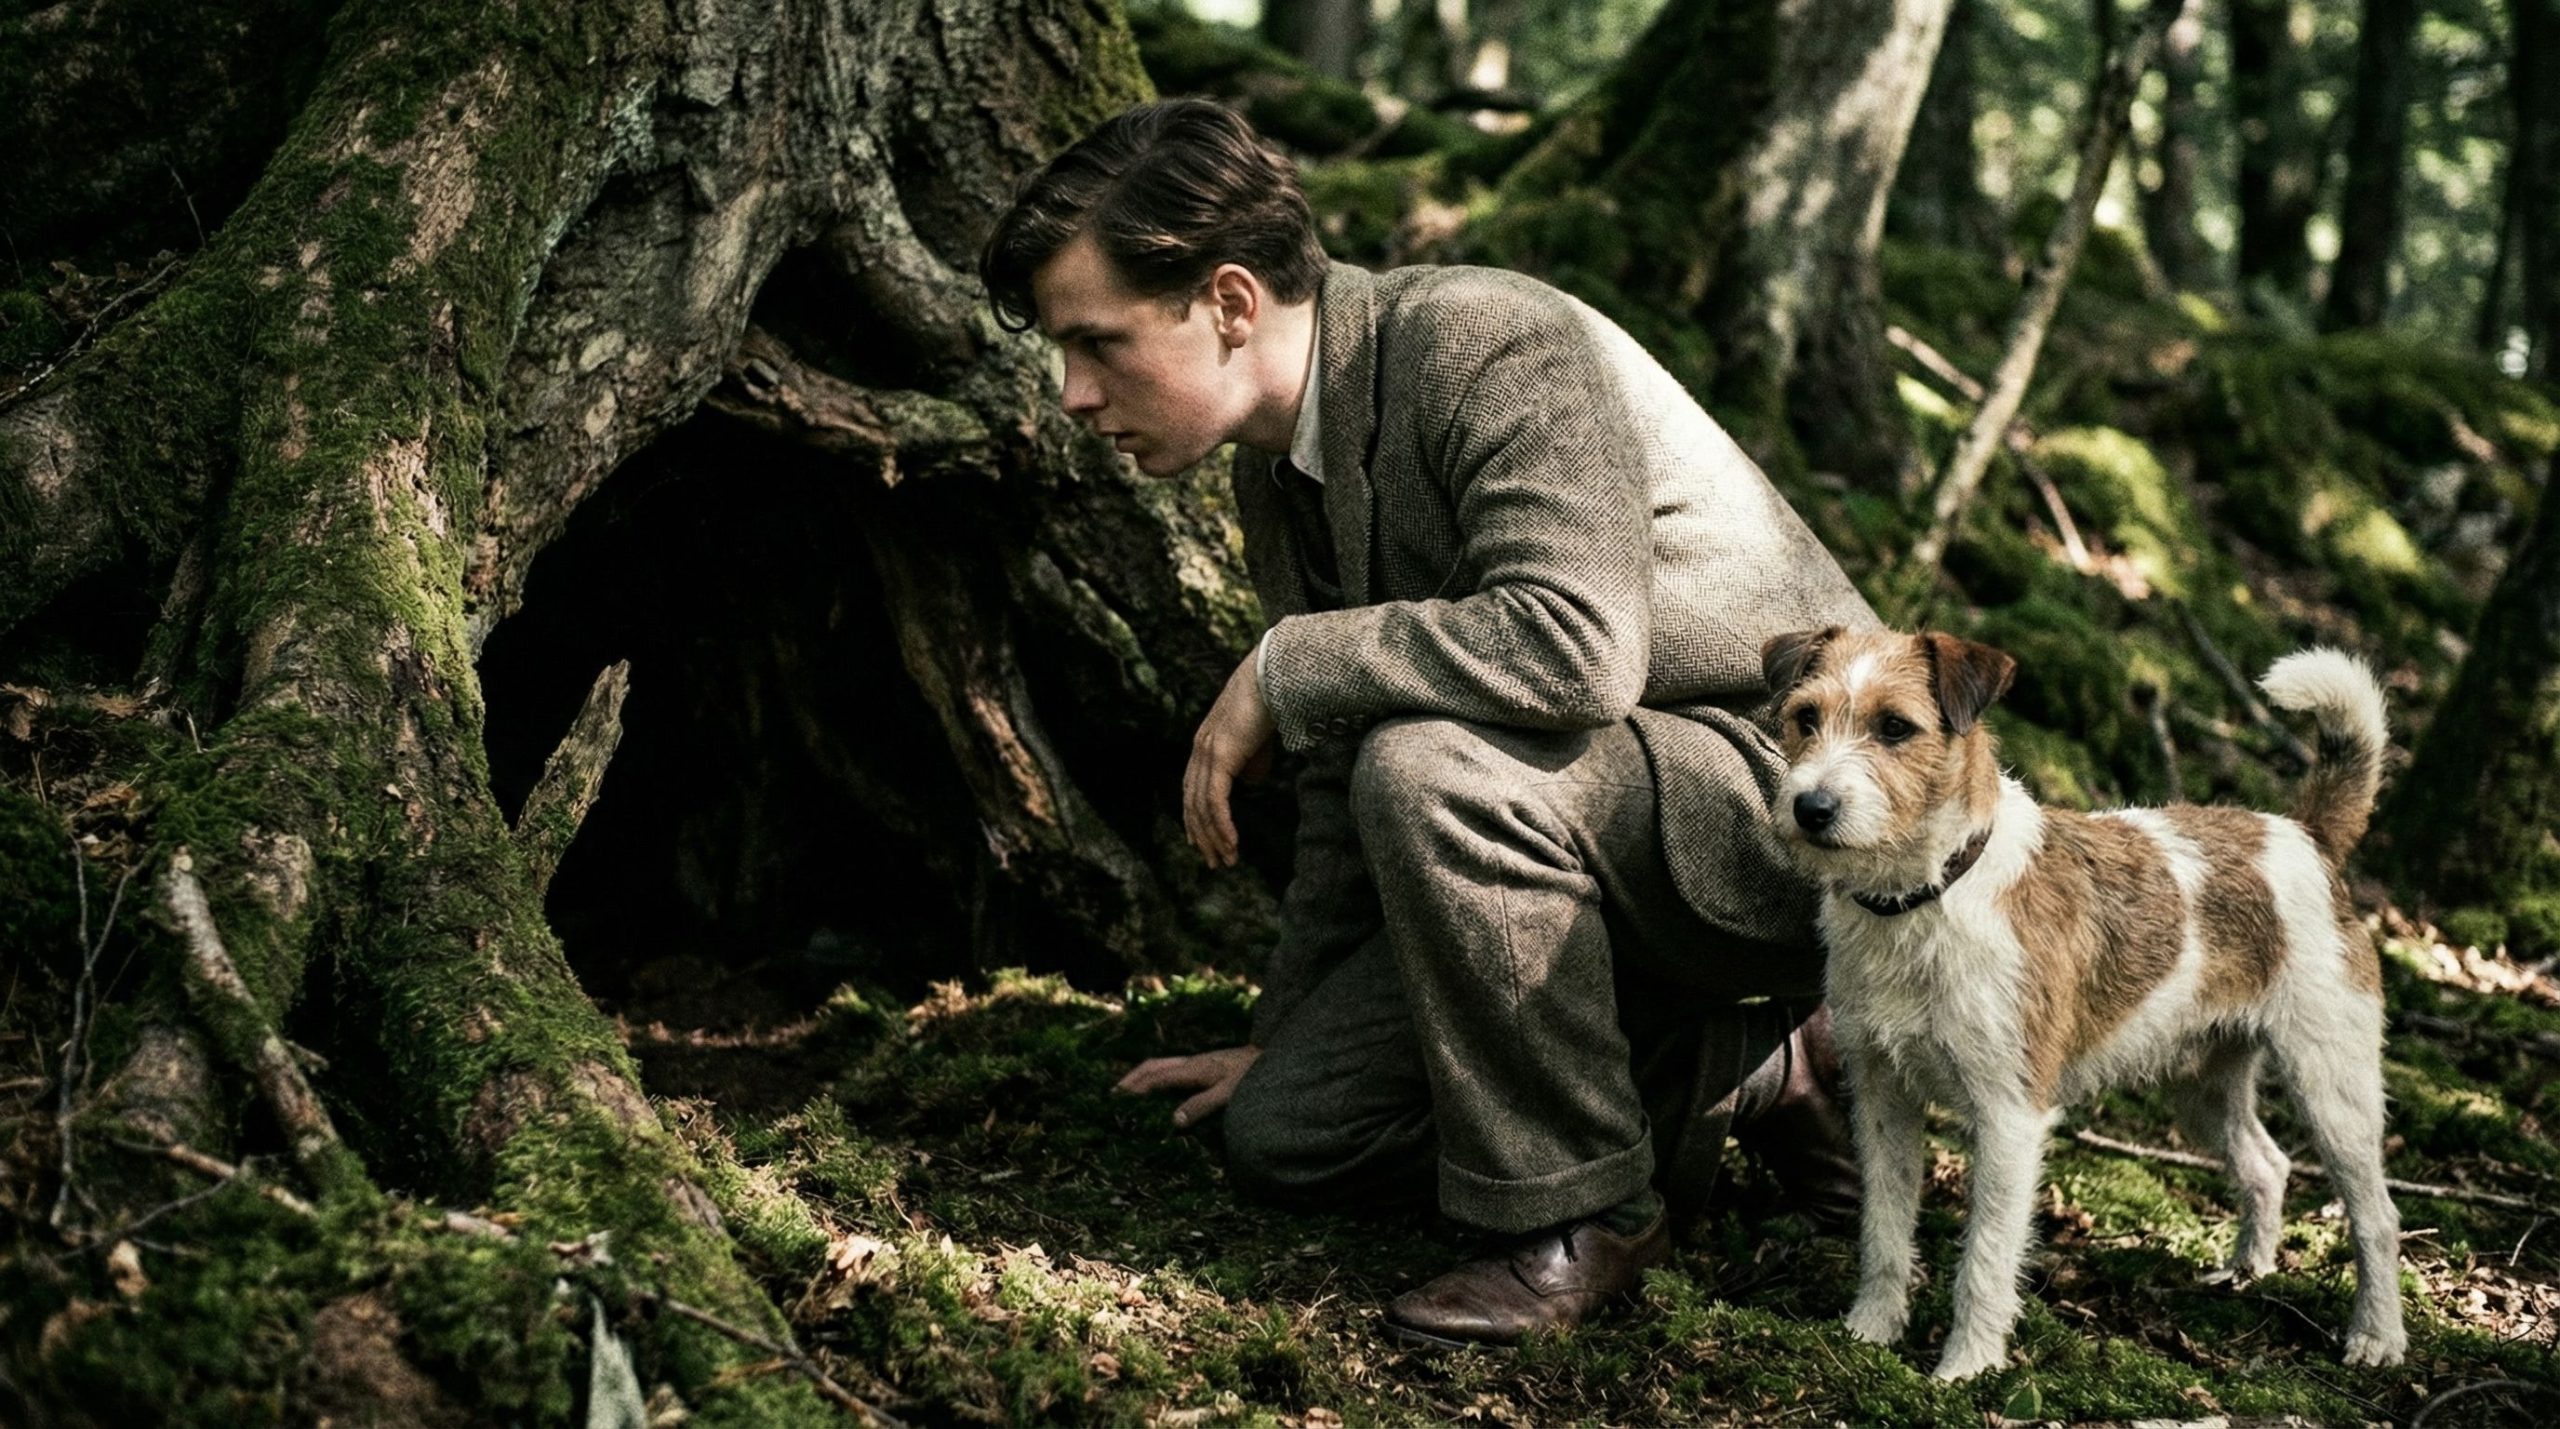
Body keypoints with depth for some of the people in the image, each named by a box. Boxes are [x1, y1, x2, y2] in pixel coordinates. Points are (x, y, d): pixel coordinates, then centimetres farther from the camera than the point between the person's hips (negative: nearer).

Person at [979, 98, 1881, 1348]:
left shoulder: (1497, 348, -22)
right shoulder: (1275, 475, 5)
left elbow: (1573, 645, -39)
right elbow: (1341, 777, 16)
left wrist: (1282, 669, -26)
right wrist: (1287, 1037, 21)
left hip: (1792, 792, -9)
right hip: (1582, 828, 9)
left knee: (1428, 769, -35)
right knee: (1284, 1137, 1)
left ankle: (1581, 1210, -15)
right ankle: (1748, 1069, 9)